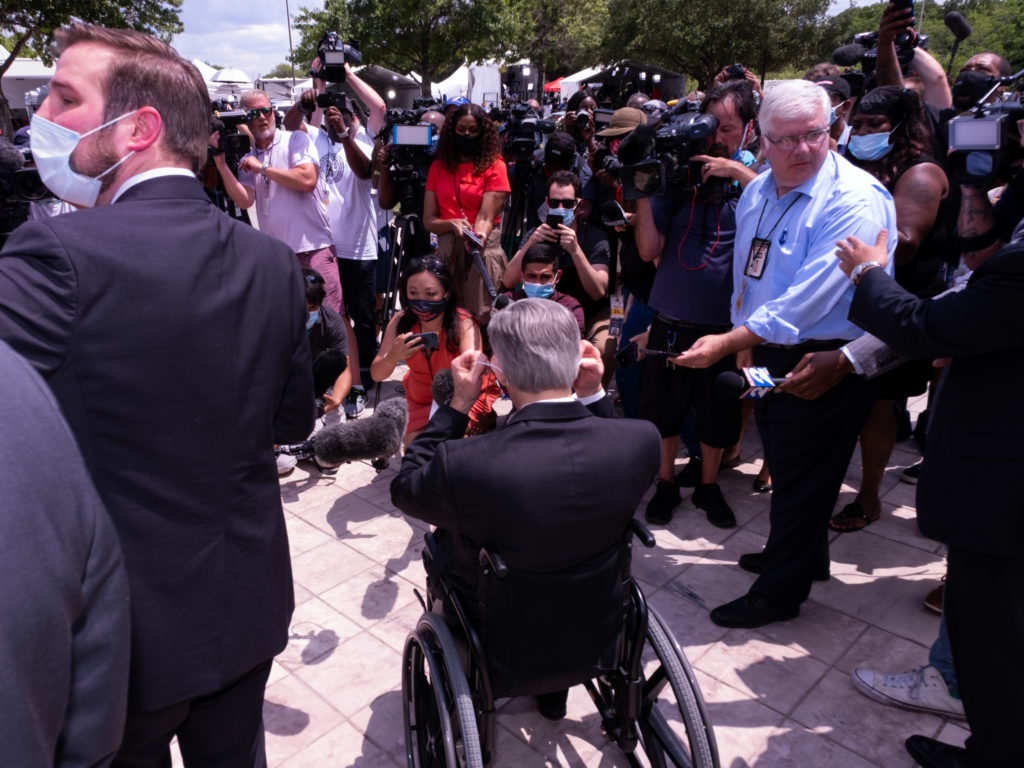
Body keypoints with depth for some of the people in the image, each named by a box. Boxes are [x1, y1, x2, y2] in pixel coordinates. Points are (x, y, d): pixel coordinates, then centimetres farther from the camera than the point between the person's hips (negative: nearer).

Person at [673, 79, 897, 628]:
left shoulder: (854, 200, -21)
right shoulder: (757, 192, 5)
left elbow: (808, 298, -30)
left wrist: (729, 341, -32)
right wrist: (745, 338, 15)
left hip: (826, 364, -8)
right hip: (769, 352, 8)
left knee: (801, 477, 5)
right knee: (782, 464, 22)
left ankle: (778, 594, 24)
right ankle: (805, 556, 46)